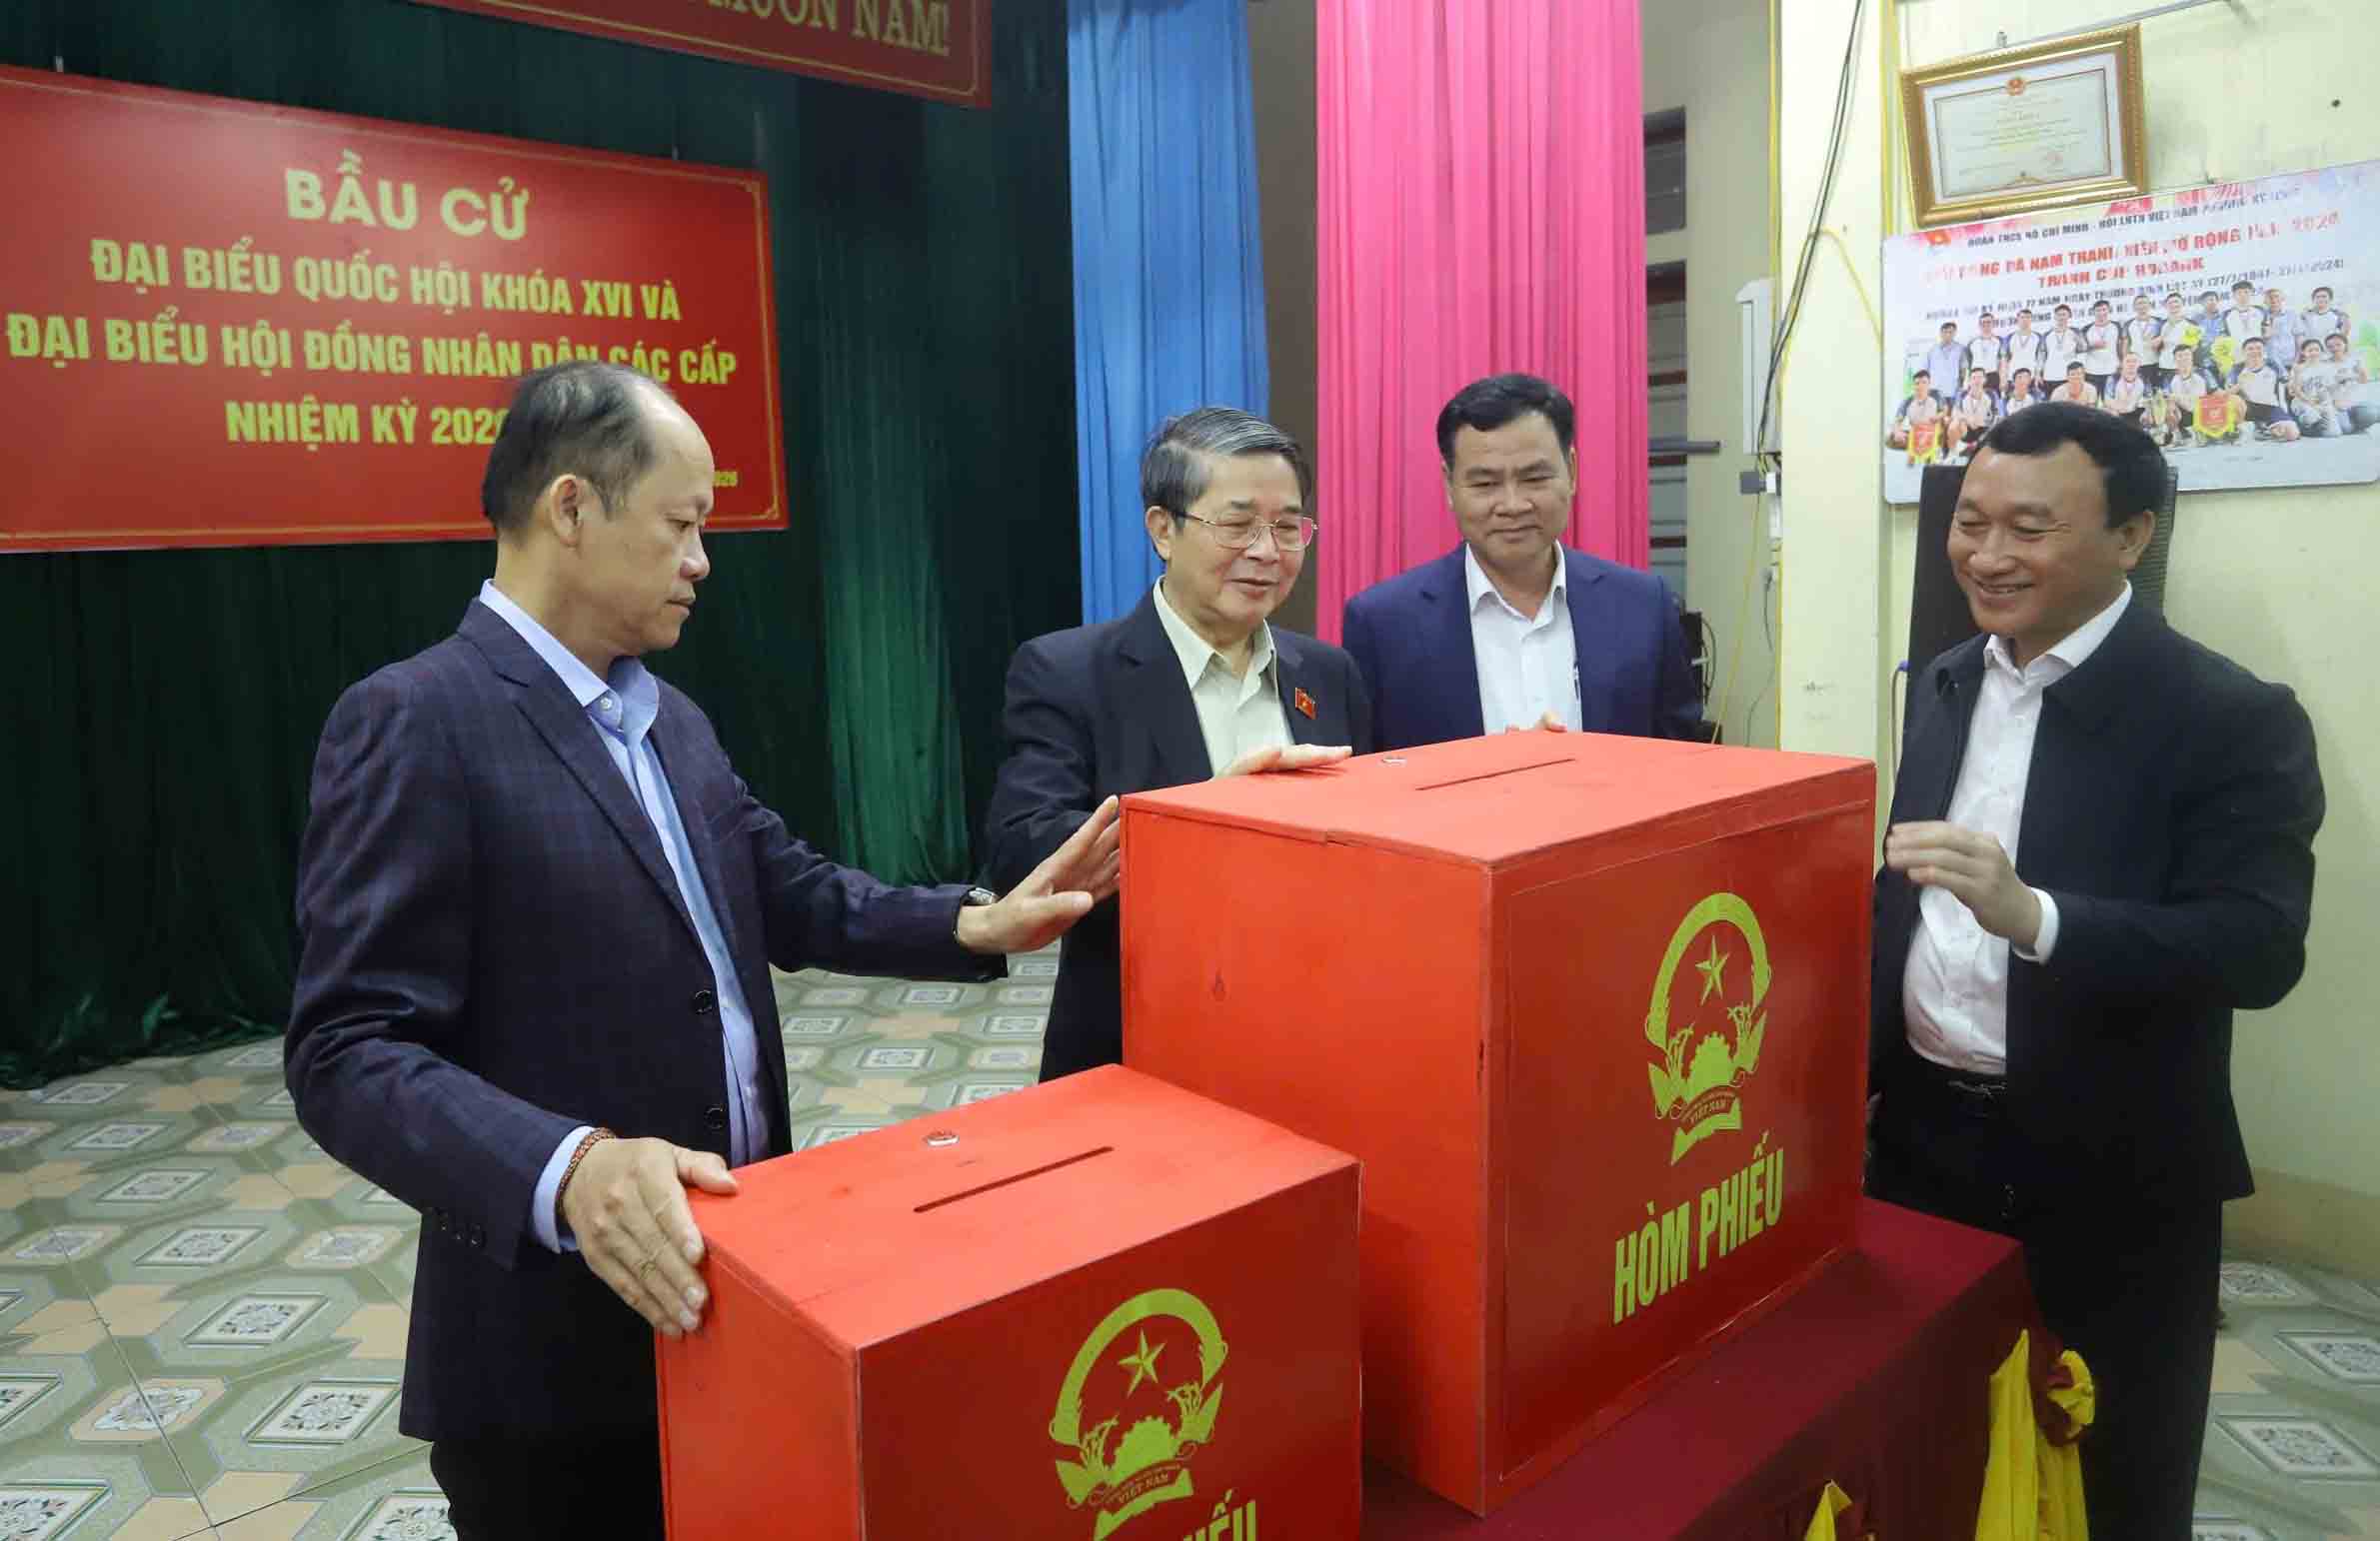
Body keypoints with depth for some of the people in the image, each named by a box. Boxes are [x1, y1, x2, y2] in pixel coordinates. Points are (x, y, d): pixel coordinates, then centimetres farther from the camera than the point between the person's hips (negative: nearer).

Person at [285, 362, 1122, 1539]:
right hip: (558, 1345, -8)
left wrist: (972, 925, -4)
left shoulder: (669, 718, 8)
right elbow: (350, 1055, -22)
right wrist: (567, 1169, -37)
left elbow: (791, 893, 11)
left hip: (722, 1286, 8)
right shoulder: (414, 723, -18)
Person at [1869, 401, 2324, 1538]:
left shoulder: (2231, 719, -13)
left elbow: (2261, 949, -22)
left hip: (2109, 1177, -4)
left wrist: (2030, 913, -37)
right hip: (1923, 1139, 5)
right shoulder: (1945, 684, 6)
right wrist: (1854, 1067, 9)